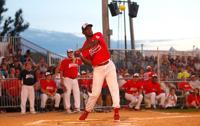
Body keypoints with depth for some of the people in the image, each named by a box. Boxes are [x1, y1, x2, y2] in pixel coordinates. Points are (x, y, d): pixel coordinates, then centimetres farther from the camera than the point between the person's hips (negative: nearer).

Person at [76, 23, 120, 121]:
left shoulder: (98, 35, -2)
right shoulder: (85, 47, 0)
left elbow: (94, 43, -25)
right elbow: (89, 62, -7)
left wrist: (80, 50, -32)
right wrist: (81, 56, -24)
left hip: (109, 65, 0)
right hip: (98, 69, 0)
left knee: (114, 88, -8)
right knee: (95, 92, -1)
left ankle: (116, 111, -8)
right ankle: (86, 111, 15)